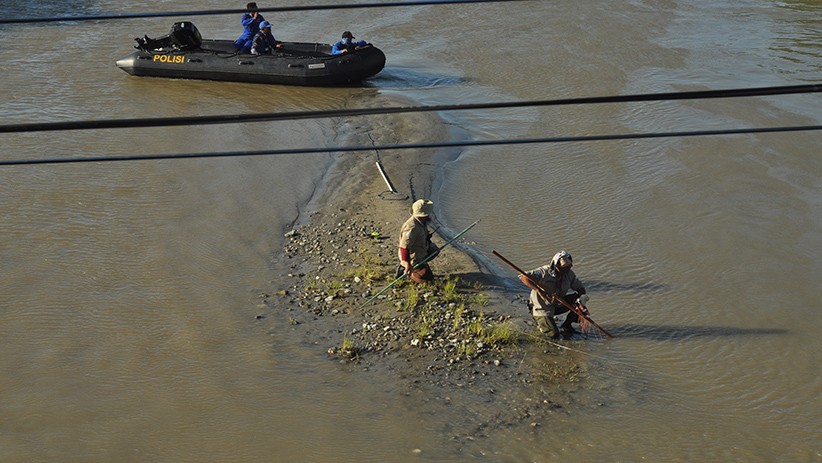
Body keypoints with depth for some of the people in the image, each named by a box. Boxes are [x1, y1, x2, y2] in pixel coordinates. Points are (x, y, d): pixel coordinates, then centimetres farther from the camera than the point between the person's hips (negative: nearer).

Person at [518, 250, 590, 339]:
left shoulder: (569, 274, -8)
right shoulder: (544, 272, -25)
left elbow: (580, 288, -2)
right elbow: (523, 277, -31)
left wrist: (582, 299, -25)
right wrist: (538, 291, -41)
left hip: (557, 305, 6)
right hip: (542, 308, -6)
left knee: (578, 298, -10)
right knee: (554, 335, -17)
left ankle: (566, 326, 4)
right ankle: (541, 321, 15)